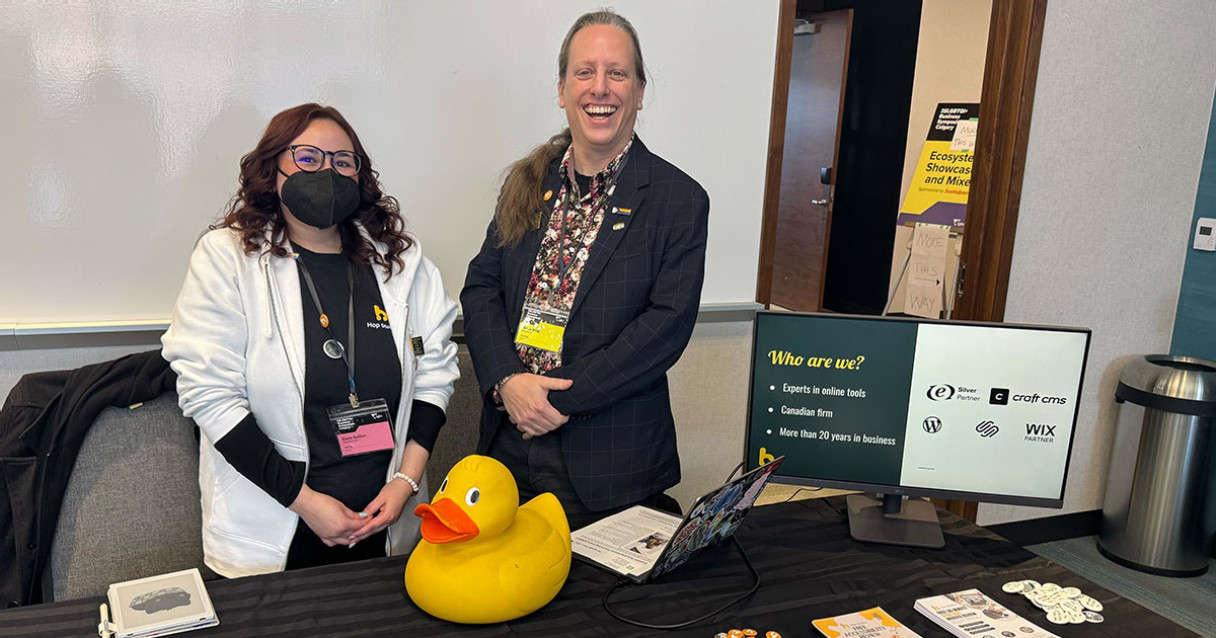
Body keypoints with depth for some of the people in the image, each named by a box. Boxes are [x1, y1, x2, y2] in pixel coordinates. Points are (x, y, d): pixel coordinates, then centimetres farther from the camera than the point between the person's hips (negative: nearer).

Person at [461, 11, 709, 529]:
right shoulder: (527, 184, 8)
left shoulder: (680, 199, -6)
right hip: (509, 440, 4)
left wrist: (564, 396, -18)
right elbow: (481, 287, 5)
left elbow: (669, 322, -14)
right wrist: (507, 379, -13)